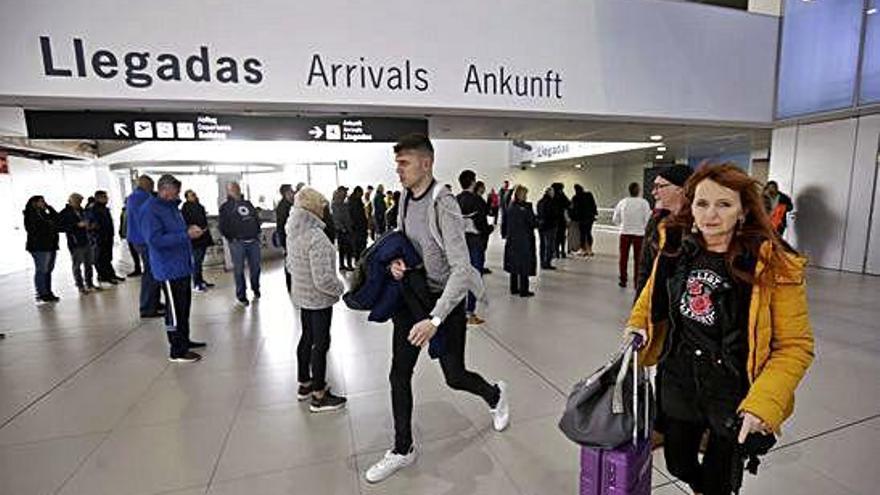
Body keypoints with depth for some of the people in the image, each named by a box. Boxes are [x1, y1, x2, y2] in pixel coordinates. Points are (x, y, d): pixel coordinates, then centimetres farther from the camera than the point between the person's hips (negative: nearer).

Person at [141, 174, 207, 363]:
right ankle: (177, 351, 7)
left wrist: (190, 229, 4)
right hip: (169, 269, -9)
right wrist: (186, 234, -24)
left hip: (183, 266, 9)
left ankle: (184, 340, 32)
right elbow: (155, 240, -23)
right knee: (175, 309, -3)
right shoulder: (150, 210, -14)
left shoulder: (171, 206, 13)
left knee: (185, 306, 18)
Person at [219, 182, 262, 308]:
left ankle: (256, 290, 27)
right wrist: (231, 238, -5)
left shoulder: (248, 204, 18)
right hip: (237, 243, -3)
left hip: (253, 241, 4)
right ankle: (241, 297, 8)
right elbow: (223, 227, 1)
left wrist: (257, 233, 11)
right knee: (239, 270, 0)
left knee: (255, 268, 8)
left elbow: (257, 219, 20)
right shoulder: (225, 207, 5)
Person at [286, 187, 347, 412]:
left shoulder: (292, 233, 2)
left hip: (301, 295, 9)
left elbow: (289, 264, 15)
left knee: (307, 337, 21)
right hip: (319, 298, -9)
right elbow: (323, 279, -28)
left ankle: (304, 383, 38)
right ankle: (319, 396, 17)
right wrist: (340, 288, -12)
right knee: (321, 343, 3)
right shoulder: (316, 237, -27)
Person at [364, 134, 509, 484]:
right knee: (399, 375, 10)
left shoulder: (443, 204, -22)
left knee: (454, 376, 8)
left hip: (444, 299, -6)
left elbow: (461, 269, -26)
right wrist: (396, 262, -8)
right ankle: (403, 450, 30)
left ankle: (495, 395, 43)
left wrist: (435, 319, -31)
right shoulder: (405, 198, 1)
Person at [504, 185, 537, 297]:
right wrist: (538, 221, 9)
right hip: (524, 241, -6)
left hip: (512, 240, 6)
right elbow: (533, 223, -11)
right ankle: (523, 290, 8)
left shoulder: (510, 207, 2)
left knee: (513, 264, 14)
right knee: (524, 266, 2)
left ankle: (514, 288, 22)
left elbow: (507, 223, 7)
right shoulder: (526, 207, -15)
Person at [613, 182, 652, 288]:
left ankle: (623, 281, 16)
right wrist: (642, 227, 9)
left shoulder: (622, 202, -1)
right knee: (637, 259, 7)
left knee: (623, 258, 11)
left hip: (625, 233, 2)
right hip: (639, 234, -2)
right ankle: (636, 282, 9)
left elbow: (615, 219, 1)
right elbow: (647, 219, -10)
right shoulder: (644, 202, -8)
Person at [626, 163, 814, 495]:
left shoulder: (775, 266, -18)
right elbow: (652, 299, 12)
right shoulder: (675, 249, -6)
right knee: (679, 465, 24)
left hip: (734, 399, -3)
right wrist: (637, 328, -3)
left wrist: (763, 403, -23)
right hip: (678, 386, 4)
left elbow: (795, 345, -14)